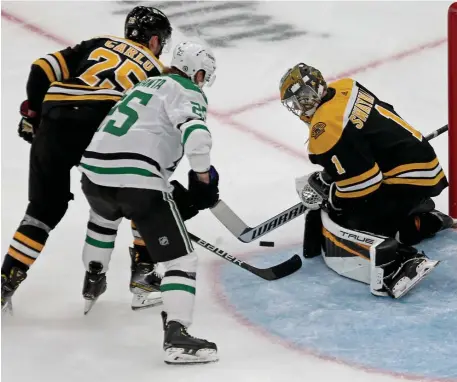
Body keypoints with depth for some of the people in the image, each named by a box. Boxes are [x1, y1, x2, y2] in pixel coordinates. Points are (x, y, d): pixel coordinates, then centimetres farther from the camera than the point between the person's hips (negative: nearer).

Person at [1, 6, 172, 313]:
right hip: (103, 123, -3)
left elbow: (44, 69, 18)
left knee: (45, 207, 17)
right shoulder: (156, 70, 23)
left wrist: (33, 112, 27)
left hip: (54, 122, 3)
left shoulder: (99, 45, 30)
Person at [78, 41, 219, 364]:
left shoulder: (147, 85, 28)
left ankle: (93, 281, 57)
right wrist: (203, 179, -7)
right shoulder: (186, 92, 3)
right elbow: (195, 133, -18)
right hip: (138, 182, -8)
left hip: (94, 169, 8)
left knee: (105, 217, 43)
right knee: (181, 259, -5)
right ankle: (177, 334, -20)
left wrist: (172, 190, 36)